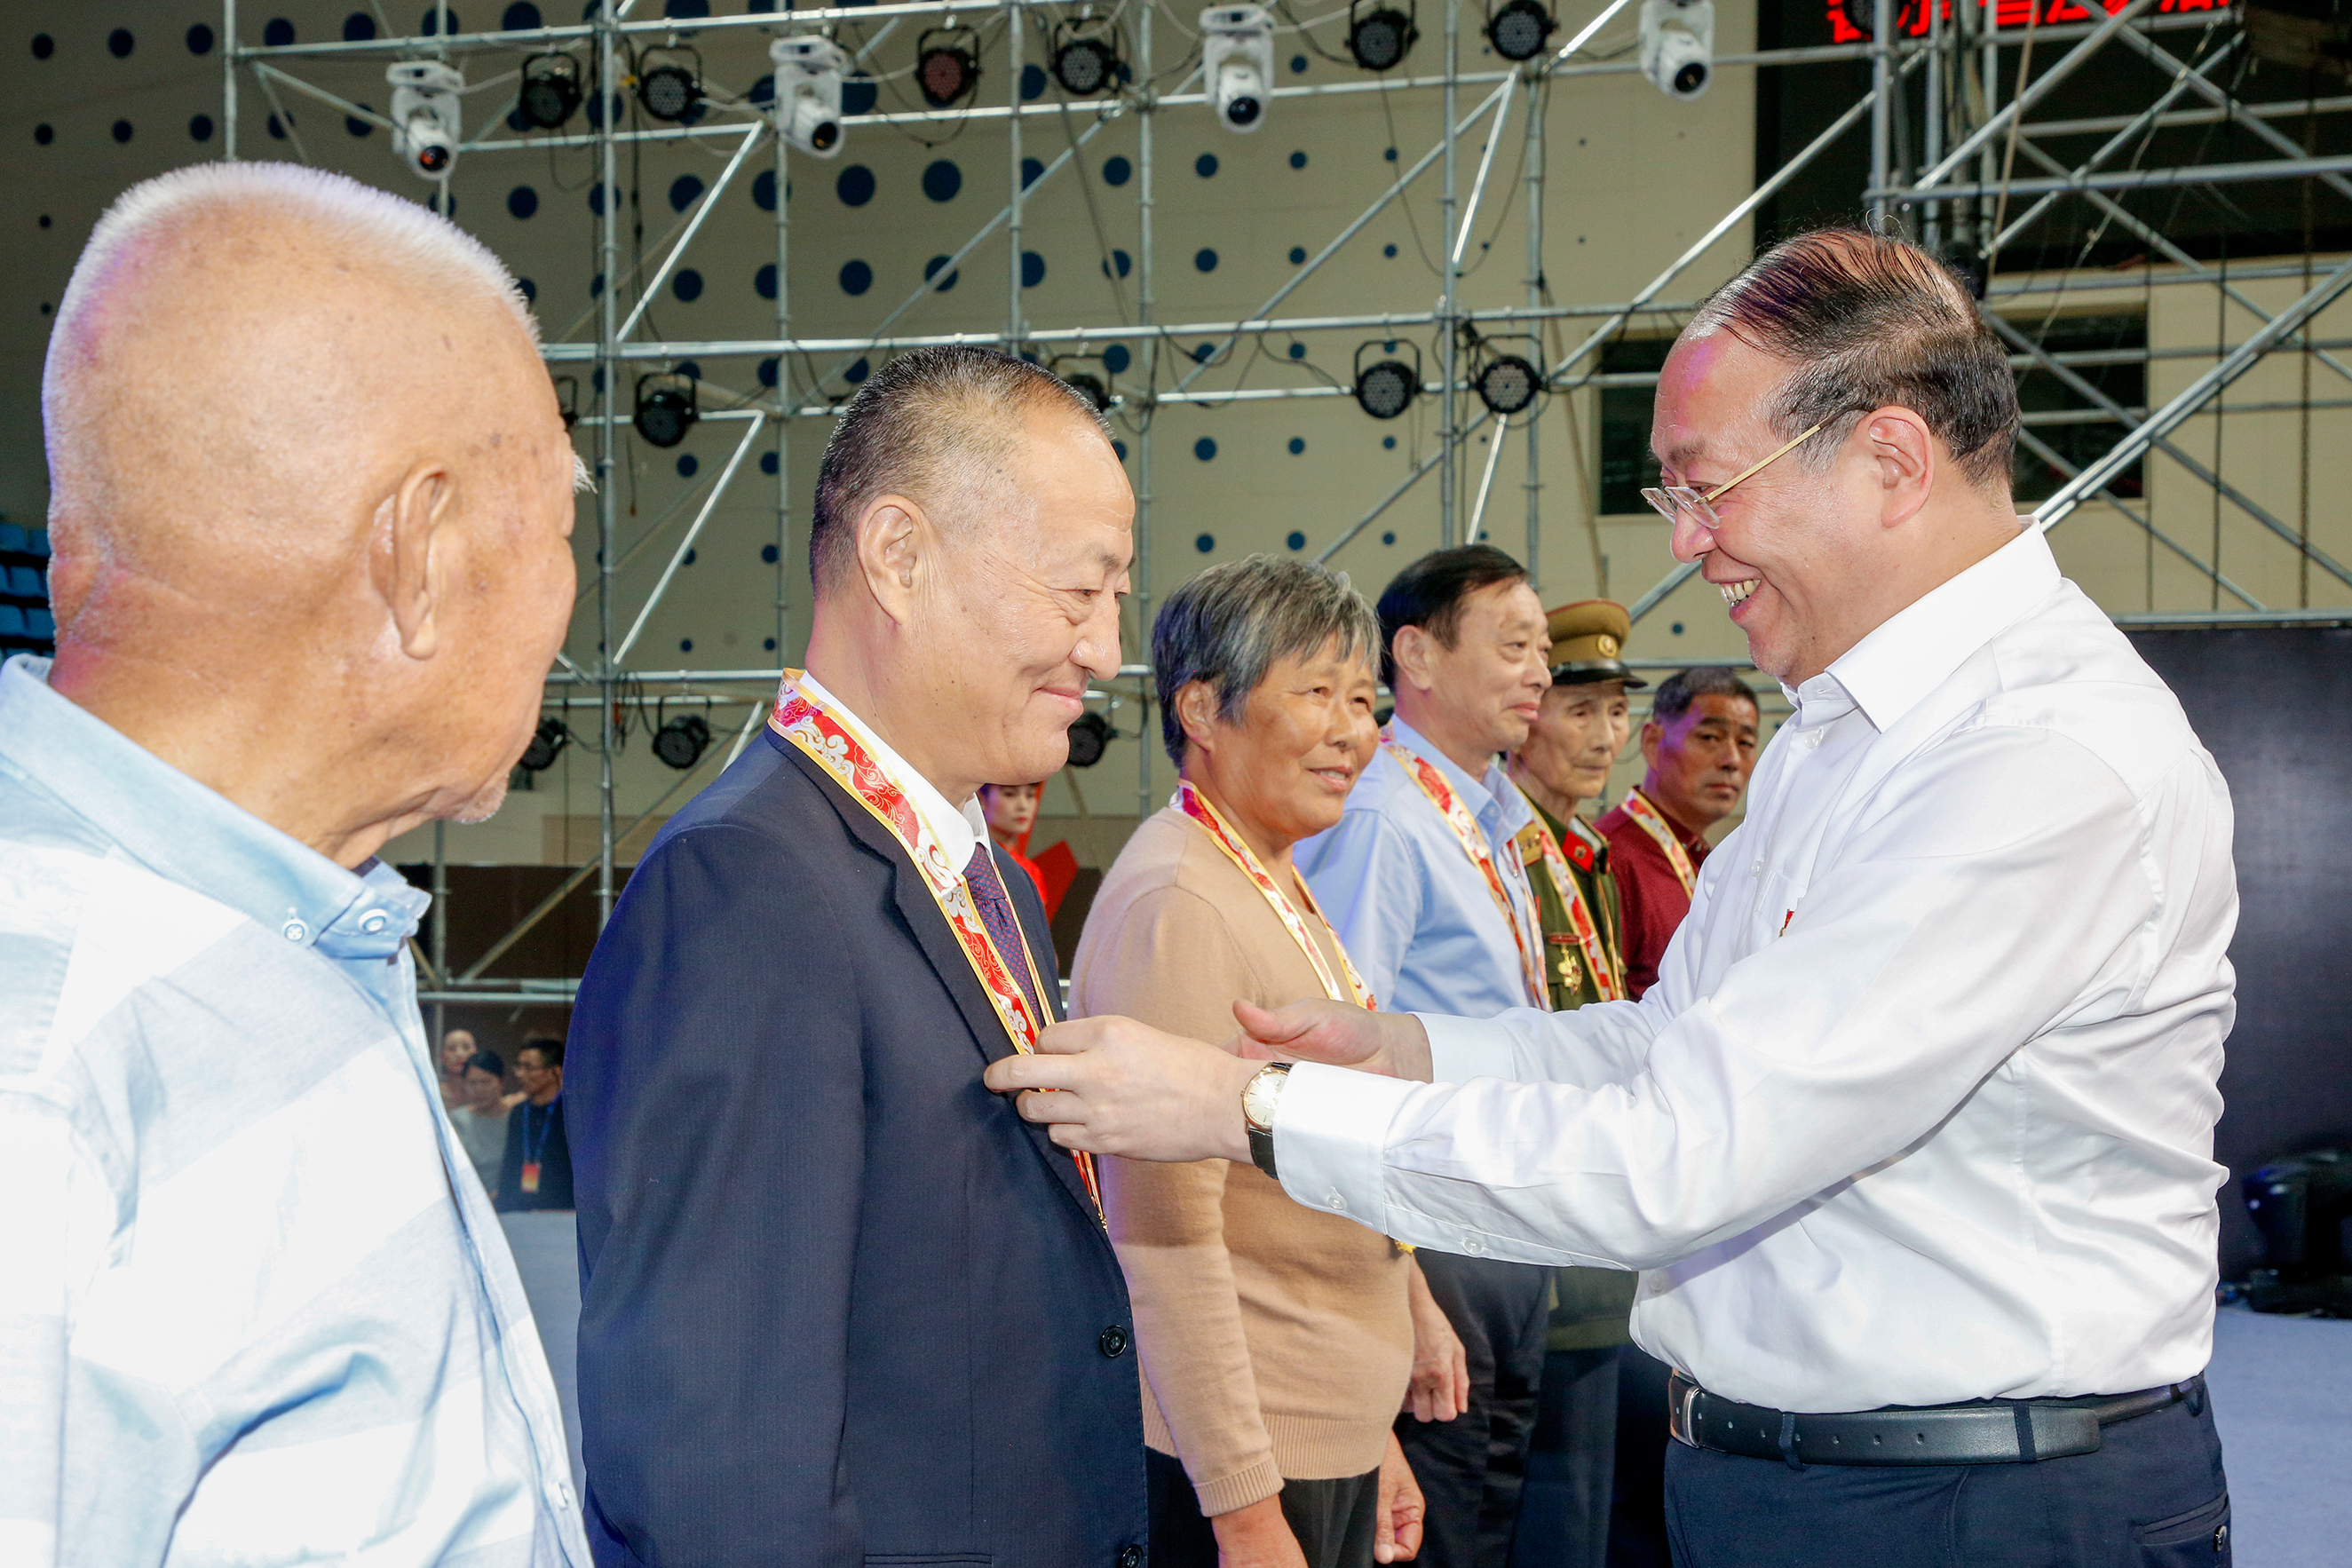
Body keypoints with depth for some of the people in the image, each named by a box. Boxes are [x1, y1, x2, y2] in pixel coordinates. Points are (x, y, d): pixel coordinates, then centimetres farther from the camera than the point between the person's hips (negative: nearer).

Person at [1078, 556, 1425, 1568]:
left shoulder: (1279, 891, 12)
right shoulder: (1178, 905, -16)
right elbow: (1168, 1234, -20)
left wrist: (1375, 1436, 18)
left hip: (1331, 1438, 9)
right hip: (1234, 1457, -9)